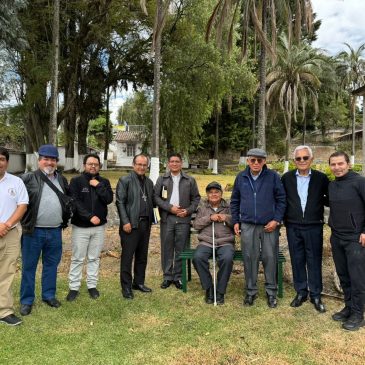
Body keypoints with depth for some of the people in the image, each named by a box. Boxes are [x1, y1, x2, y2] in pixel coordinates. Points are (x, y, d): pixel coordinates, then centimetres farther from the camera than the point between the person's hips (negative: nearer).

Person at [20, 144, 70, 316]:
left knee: (51, 265, 14)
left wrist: (65, 218, 14)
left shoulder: (62, 179, 10)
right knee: (29, 266, 7)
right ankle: (26, 300, 20)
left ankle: (49, 295, 29)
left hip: (55, 231, 4)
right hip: (33, 231, -4)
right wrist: (24, 222, -8)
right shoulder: (28, 178, -5)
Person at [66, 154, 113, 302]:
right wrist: (90, 216, -20)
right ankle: (74, 287, 15)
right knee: (77, 258, 4)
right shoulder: (76, 181, -3)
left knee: (94, 258, 12)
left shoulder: (104, 182, 7)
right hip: (80, 226, -3)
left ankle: (92, 285, 23)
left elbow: (109, 199, -6)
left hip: (99, 227, 3)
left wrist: (98, 186, -13)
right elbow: (75, 202, -13)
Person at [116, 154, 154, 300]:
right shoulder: (125, 180, -4)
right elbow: (120, 202, -10)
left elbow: (151, 202, 15)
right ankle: (126, 287, 11)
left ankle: (139, 282, 26)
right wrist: (125, 222, -15)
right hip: (131, 224, -6)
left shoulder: (149, 182, 14)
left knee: (142, 256, 13)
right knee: (127, 256, 1)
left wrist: (151, 220, 9)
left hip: (145, 223, 6)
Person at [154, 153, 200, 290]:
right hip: (167, 218, 1)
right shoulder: (162, 179, 7)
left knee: (180, 249, 4)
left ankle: (178, 277, 15)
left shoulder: (190, 180, 7)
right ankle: (167, 276, 17)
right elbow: (156, 197, 1)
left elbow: (196, 198, 9)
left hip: (183, 219, 0)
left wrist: (188, 210, -6)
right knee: (166, 249, 6)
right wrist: (170, 207, -11)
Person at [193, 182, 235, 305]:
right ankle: (208, 289, -10)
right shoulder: (202, 208, 19)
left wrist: (227, 218, -9)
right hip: (206, 242, 1)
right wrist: (209, 218, -6)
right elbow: (196, 225, 6)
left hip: (225, 242, -1)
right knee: (197, 257, -30)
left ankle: (220, 291, -14)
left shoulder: (229, 208, 16)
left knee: (227, 258, -33)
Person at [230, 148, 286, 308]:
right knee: (249, 258, 7)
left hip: (269, 225, -2)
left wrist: (276, 219, -8)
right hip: (247, 225, 2)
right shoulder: (241, 177, 5)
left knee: (270, 258, 5)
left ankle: (271, 291, 21)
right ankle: (251, 291, 21)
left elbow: (281, 199, 0)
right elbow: (234, 201, 12)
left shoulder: (273, 176, -2)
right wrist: (235, 221, 8)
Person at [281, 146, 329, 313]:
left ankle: (315, 295, 21)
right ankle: (300, 292, 26)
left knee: (314, 261, 7)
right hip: (293, 227, 2)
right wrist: (284, 217, -1)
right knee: (297, 261, 10)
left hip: (314, 227, -1)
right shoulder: (286, 178, 3)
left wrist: (317, 201, -11)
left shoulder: (321, 178, -2)